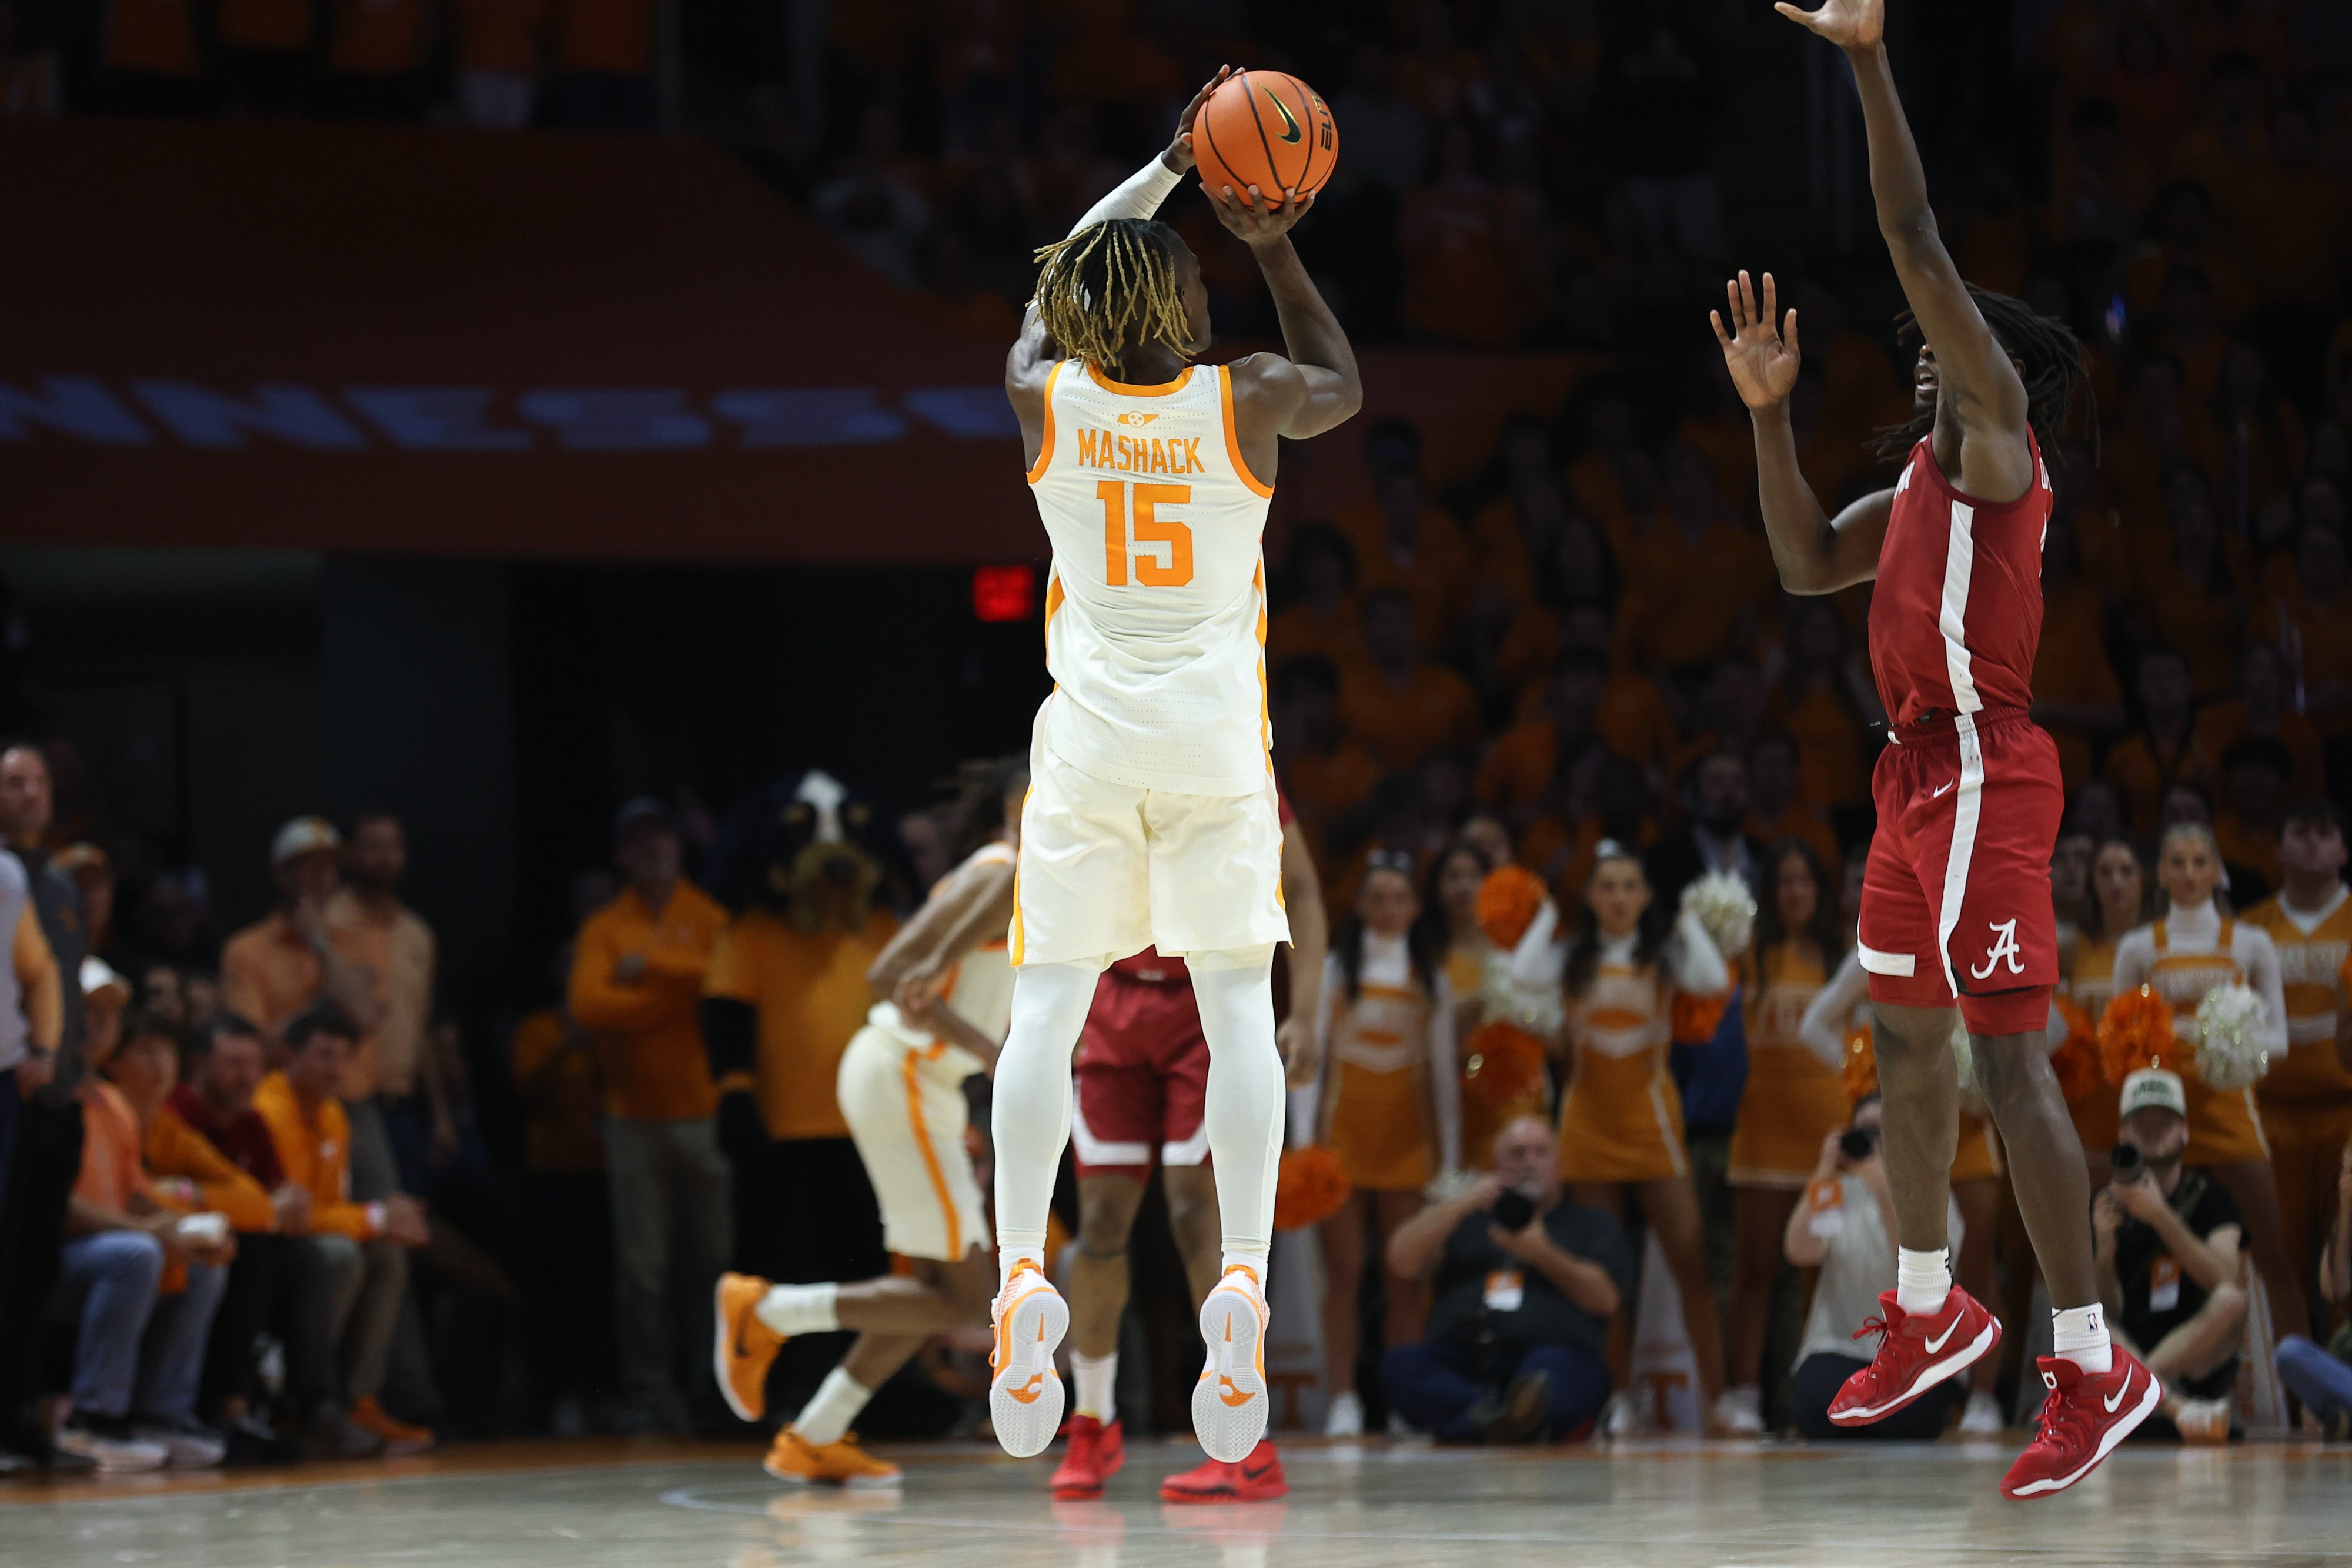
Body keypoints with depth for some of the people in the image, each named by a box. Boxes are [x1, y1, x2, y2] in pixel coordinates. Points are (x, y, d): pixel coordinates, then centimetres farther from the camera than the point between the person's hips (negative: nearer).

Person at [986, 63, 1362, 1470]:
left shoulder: (1044, 398, -2)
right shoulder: (1245, 404, -6)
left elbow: (1057, 286, 20)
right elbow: (1344, 386, 18)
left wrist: (1167, 170, 26)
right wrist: (1275, 249, 19)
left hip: (1088, 740, 1)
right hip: (1217, 739, -1)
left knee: (1048, 1008, 2)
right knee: (1240, 1006, 2)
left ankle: (1021, 1276, -12)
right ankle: (1245, 1281, -12)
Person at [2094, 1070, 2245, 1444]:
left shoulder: (2209, 1198, 7)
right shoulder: (2108, 1205, 10)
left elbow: (2224, 1281, -13)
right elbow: (2108, 1311, 2)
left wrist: (2161, 1216, -23)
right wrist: (2105, 1246, -16)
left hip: (2201, 1361, -1)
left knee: (2231, 1302, -32)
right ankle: (2179, 1408, -47)